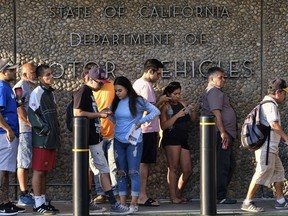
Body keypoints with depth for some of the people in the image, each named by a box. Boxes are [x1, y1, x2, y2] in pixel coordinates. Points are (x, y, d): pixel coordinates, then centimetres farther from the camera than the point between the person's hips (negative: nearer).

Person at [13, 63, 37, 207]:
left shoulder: (33, 86, 18)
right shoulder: (20, 87, -10)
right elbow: (19, 109, -17)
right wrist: (31, 124, -16)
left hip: (33, 130, 9)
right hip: (24, 130, -9)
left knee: (26, 163, 11)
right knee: (24, 163, -4)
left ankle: (26, 194, 16)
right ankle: (23, 196, -1)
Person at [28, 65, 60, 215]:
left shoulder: (50, 93, 15)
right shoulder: (36, 93, -11)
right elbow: (32, 114, -17)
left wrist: (56, 129, 13)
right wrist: (44, 130, -16)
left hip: (52, 139, 8)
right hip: (41, 140, -8)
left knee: (45, 171, 12)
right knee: (39, 171, -3)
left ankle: (43, 201, 19)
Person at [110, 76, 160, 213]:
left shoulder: (137, 101, -8)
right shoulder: (116, 102, 6)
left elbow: (156, 111, -4)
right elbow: (113, 118, 20)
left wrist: (141, 121, -10)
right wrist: (108, 114, 0)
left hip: (133, 141, -4)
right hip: (118, 140, 4)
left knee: (133, 172, -3)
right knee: (121, 172, 5)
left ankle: (134, 204, 1)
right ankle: (122, 203, 8)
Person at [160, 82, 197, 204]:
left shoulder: (182, 104, 18)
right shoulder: (165, 106, 0)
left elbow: (192, 119, 17)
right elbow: (163, 126, -10)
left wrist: (193, 111, -3)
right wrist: (177, 115, -17)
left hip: (183, 140, 7)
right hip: (171, 138, -7)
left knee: (188, 170, 5)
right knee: (173, 167, -9)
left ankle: (178, 194, 19)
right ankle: (173, 197, -5)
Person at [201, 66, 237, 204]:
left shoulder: (217, 91, 24)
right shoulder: (213, 91, -10)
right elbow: (216, 112, -20)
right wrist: (223, 132, -25)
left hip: (224, 134, 11)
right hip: (221, 134, -11)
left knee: (229, 165, 14)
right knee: (222, 165, -9)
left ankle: (220, 195, 18)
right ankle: (220, 197, -6)